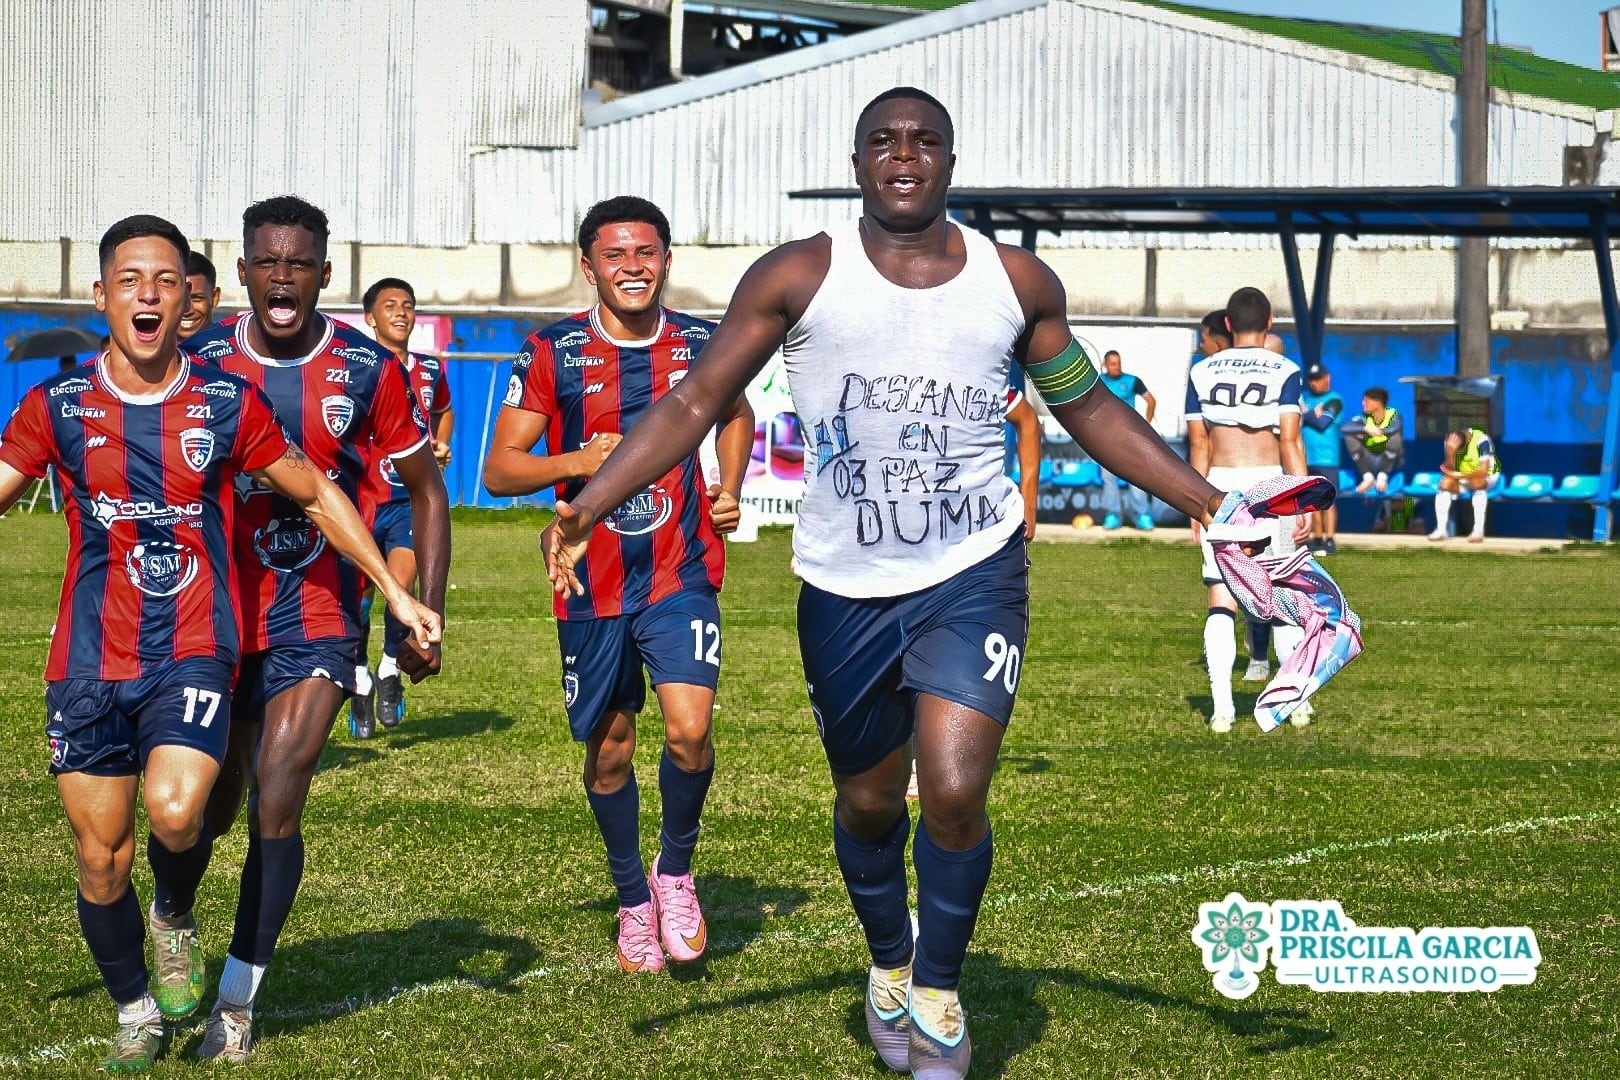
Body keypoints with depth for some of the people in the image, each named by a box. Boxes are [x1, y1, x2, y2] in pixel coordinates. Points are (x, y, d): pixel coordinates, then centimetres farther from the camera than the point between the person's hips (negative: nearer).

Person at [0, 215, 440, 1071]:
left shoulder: (229, 406, 1)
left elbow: (317, 494, 12)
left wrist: (395, 591, 10)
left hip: (192, 654, -1)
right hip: (88, 660, 2)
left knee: (175, 812, -25)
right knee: (99, 856, 3)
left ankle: (174, 920, 9)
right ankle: (135, 1014, 27)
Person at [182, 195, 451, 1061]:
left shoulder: (366, 369, -6)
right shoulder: (201, 359, -4)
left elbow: (426, 491, 4)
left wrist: (426, 616, -2)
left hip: (317, 612, -1)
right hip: (214, 609, 2)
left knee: (276, 801, -14)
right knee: (211, 806, 12)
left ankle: (236, 1000, -1)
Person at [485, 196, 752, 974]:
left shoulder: (703, 346, 2)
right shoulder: (552, 355, -4)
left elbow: (735, 415, 24)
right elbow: (498, 470, -5)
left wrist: (730, 488, 8)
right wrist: (576, 462, -22)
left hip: (681, 575, 0)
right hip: (592, 583, 0)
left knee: (688, 730, -18)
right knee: (609, 751, 9)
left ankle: (676, 868, 9)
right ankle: (633, 899, 30)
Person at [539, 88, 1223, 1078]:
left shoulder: (1018, 282, 1)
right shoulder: (799, 279, -5)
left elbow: (1092, 411, 12)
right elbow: (696, 404, -5)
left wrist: (1214, 506, 7)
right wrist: (587, 508, -16)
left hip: (974, 576, 0)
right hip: (846, 586, 1)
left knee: (954, 793, -14)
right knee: (868, 803, 14)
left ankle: (939, 993, 11)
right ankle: (888, 966, 44)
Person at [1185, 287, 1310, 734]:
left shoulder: (1202, 373, 6)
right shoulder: (1283, 371, -2)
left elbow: (1198, 443, 10)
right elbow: (1289, 441, -8)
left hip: (1220, 485, 1)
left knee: (1220, 597, 0)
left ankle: (1222, 707, -8)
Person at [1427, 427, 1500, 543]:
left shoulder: (1480, 440, -27)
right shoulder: (1450, 441, -11)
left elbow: (1483, 471, -30)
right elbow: (1450, 470, -15)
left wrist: (1459, 475, -28)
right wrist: (1450, 453, -33)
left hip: (1488, 477, -5)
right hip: (1463, 479, 5)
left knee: (1477, 481, -36)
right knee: (1445, 482, -22)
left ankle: (1478, 531, -35)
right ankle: (1441, 530, -22)